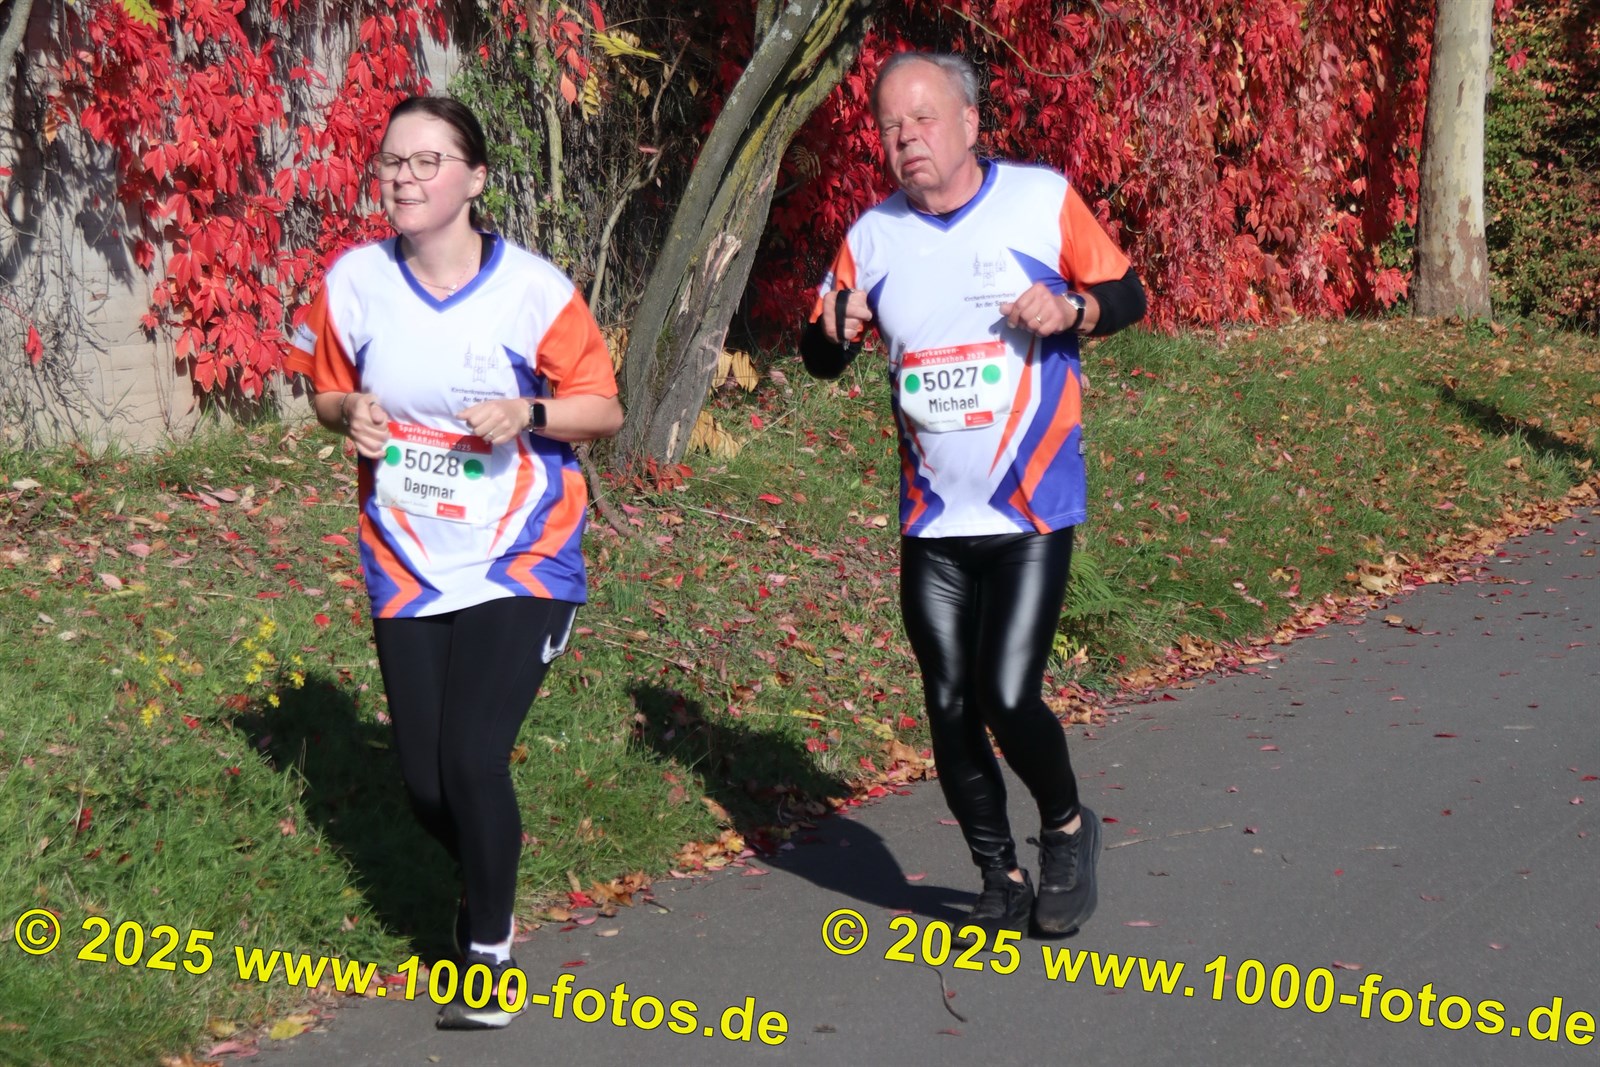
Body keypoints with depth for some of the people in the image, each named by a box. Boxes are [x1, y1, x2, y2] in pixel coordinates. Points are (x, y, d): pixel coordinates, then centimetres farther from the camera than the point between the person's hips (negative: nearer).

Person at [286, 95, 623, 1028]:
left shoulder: (532, 289, -13)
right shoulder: (356, 282, -5)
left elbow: (604, 410, -6)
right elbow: (329, 390, 11)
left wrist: (528, 413, -25)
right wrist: (351, 414, -12)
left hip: (521, 565, -3)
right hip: (409, 569, 4)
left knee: (473, 757, -16)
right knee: (424, 780, 5)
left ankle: (490, 949, 7)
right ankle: (487, 887, 39)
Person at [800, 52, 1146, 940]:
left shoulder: (1043, 200, -6)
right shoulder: (872, 237, 2)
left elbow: (1127, 295, 3)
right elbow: (820, 360, 10)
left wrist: (1073, 308, -18)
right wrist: (835, 329, -13)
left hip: (1033, 509, -4)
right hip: (932, 521, 4)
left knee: (1008, 699, -13)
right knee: (951, 710, 6)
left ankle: (1066, 829, 17)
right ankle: (999, 878, 26)